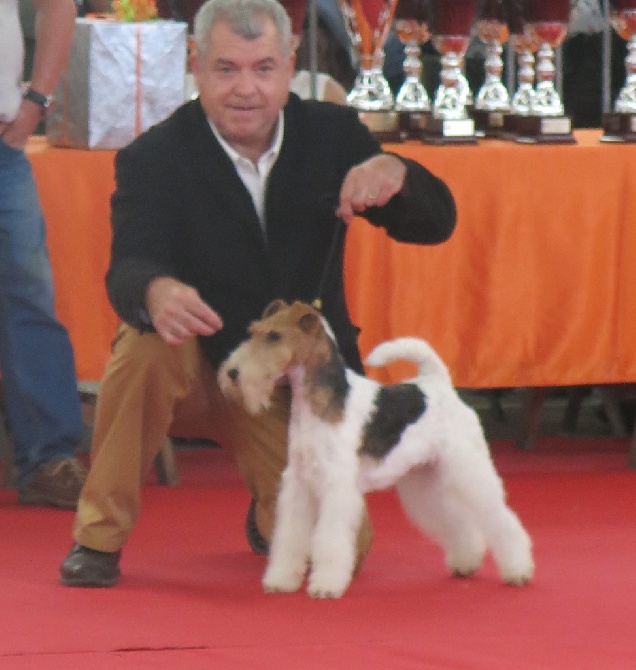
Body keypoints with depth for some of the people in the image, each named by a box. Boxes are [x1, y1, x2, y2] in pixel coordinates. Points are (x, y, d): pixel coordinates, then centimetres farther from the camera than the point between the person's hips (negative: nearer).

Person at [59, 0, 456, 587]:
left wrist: (394, 175, -35)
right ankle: (99, 538, -20)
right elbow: (128, 267, -29)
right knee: (149, 341, -36)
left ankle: (270, 512, 29)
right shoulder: (155, 158, -16)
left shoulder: (333, 135, -7)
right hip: (206, 354, -2)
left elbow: (436, 224, -10)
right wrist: (156, 291, -56)